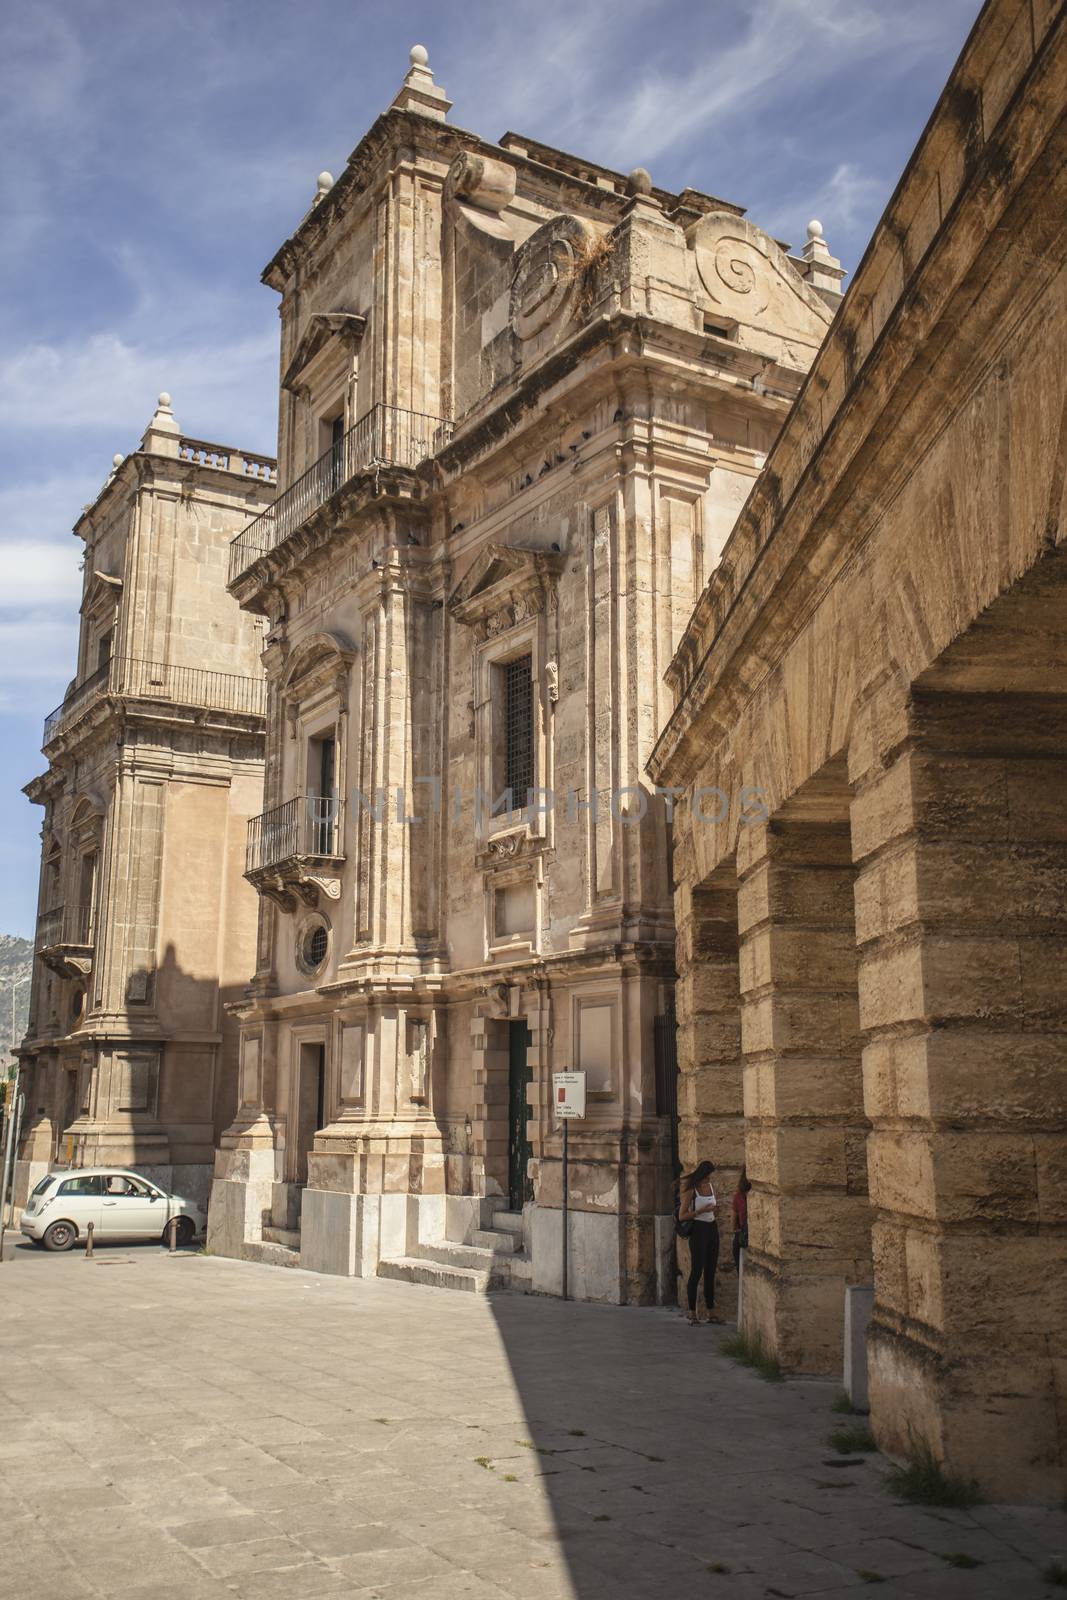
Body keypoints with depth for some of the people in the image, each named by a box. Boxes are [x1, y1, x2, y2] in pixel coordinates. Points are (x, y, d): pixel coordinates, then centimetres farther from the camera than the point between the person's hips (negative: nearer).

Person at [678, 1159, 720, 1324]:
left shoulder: (710, 1186, 9)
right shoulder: (691, 1190, -10)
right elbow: (681, 1216, -12)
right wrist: (701, 1211, -19)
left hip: (712, 1229, 6)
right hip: (698, 1229, -6)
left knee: (710, 1272, 7)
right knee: (697, 1271, -6)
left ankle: (711, 1313, 10)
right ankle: (692, 1312, 1)